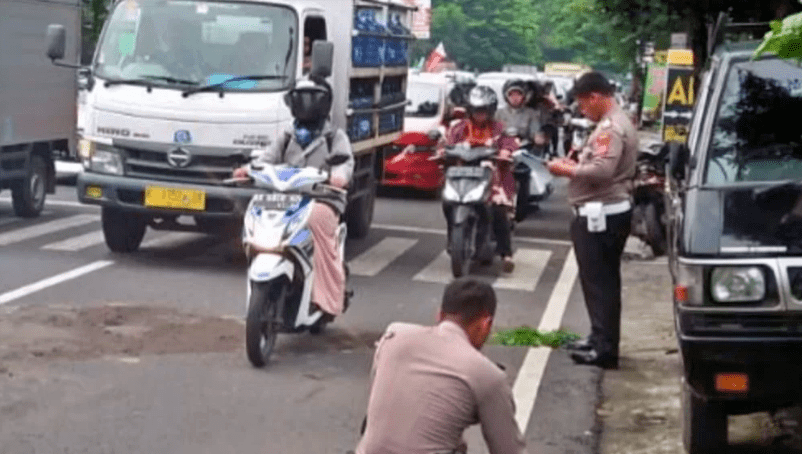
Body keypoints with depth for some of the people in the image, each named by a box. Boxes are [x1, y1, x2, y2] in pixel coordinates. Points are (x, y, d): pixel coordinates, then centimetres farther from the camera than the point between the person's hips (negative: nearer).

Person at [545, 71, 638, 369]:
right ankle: (601, 339, 26)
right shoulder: (616, 122, 17)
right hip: (609, 212, 11)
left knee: (598, 283, -8)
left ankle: (605, 349, -5)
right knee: (604, 281, 17)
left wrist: (566, 170, -15)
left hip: (601, 214, -11)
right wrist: (577, 163, 8)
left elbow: (602, 170, -27)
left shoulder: (610, 127, -18)